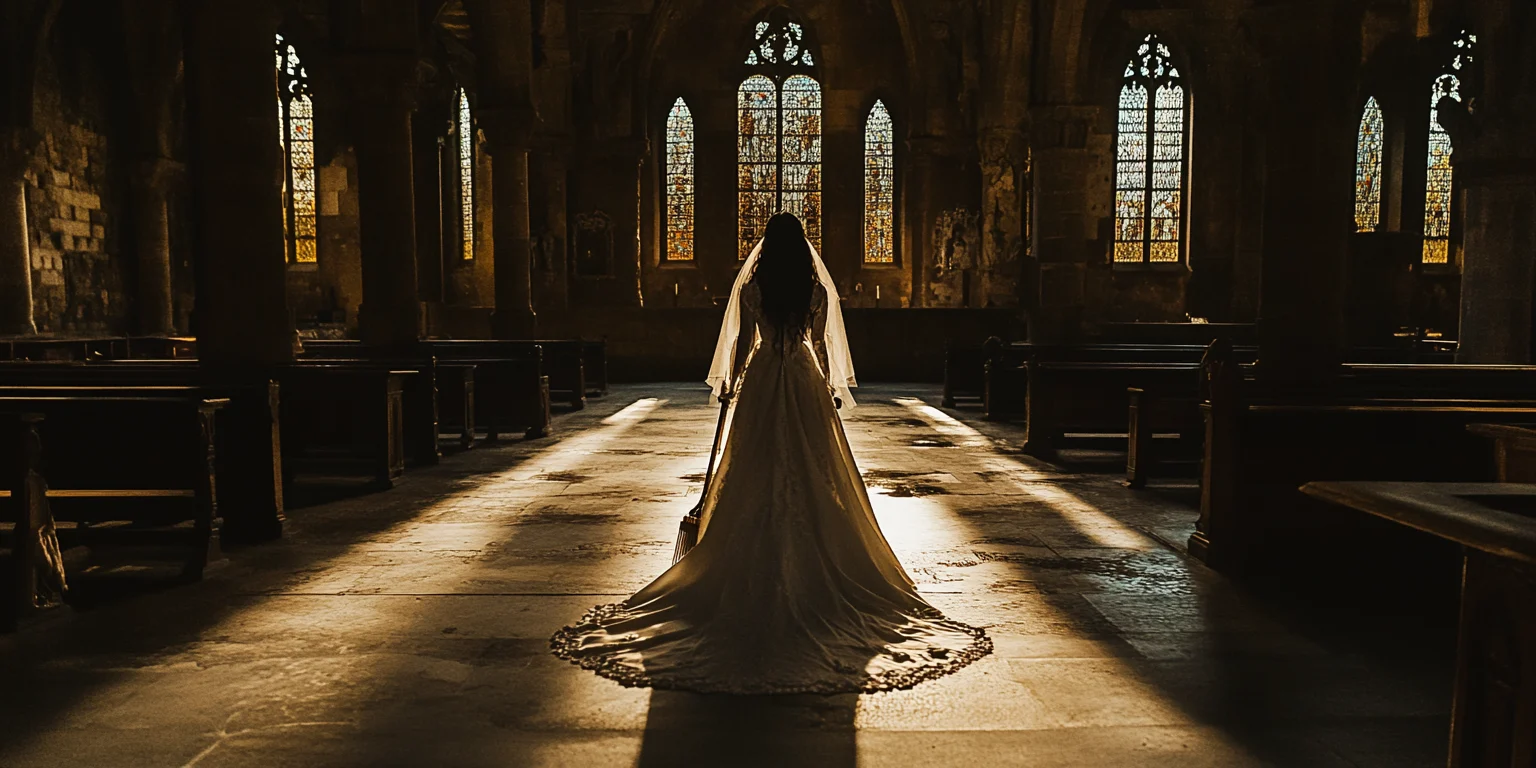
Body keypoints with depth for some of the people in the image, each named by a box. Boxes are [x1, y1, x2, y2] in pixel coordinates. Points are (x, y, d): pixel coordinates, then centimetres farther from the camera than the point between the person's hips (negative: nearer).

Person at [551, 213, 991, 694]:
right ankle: (814, 562, 10)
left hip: (761, 383, 0)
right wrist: (831, 386, 13)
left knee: (756, 478, 6)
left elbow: (741, 340, 0)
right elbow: (823, 342, 1)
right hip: (806, 383, 0)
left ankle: (758, 569, 8)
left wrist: (729, 384, 12)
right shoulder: (817, 288, -1)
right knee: (812, 475, 7)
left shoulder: (750, 286, -2)